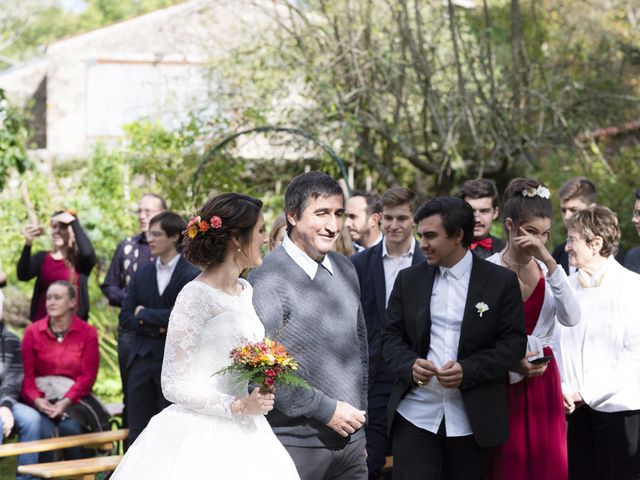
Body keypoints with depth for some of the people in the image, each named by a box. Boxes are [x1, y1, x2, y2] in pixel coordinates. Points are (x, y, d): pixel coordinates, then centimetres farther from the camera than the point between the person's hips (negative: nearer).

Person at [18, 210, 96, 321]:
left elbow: (87, 252, -22)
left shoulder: (80, 259, 3)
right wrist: (28, 243, -18)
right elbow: (23, 275, -6)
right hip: (42, 320, 3)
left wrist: (73, 221, -13)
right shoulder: (42, 257, 11)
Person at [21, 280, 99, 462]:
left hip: (72, 397, 0)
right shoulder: (32, 332, 7)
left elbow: (88, 376, -1)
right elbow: (26, 374, 2)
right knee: (43, 432, -29)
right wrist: (36, 400, -16)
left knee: (70, 428, -30)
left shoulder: (87, 333, 5)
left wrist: (67, 401, -16)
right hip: (40, 397, 0)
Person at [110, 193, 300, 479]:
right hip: (200, 435, -7)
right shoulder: (196, 297, -14)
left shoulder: (246, 291, 9)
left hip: (242, 433, 7)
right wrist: (239, 407, -19)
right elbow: (174, 385, -14)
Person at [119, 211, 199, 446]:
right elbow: (125, 317, 7)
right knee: (137, 431, 7)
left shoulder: (191, 275, -6)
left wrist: (144, 314, -7)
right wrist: (157, 326, -10)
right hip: (142, 359, 5)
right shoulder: (142, 273, 11)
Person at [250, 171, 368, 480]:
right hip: (296, 442, -6)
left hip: (351, 442, 6)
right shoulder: (267, 280, -12)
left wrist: (359, 420, 16)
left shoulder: (346, 269, 10)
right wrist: (327, 411, -13)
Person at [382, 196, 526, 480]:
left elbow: (514, 342, -2)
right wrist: (410, 365, -12)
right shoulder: (409, 280, 8)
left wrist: (468, 369, -16)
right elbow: (392, 336, 9)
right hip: (416, 414, 1)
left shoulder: (501, 281, 0)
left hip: (472, 421, -1)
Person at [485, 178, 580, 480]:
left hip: (544, 380, 4)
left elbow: (571, 318, -12)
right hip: (504, 382, -4)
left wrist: (550, 263, -18)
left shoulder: (547, 270, 4)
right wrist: (513, 365, -21)